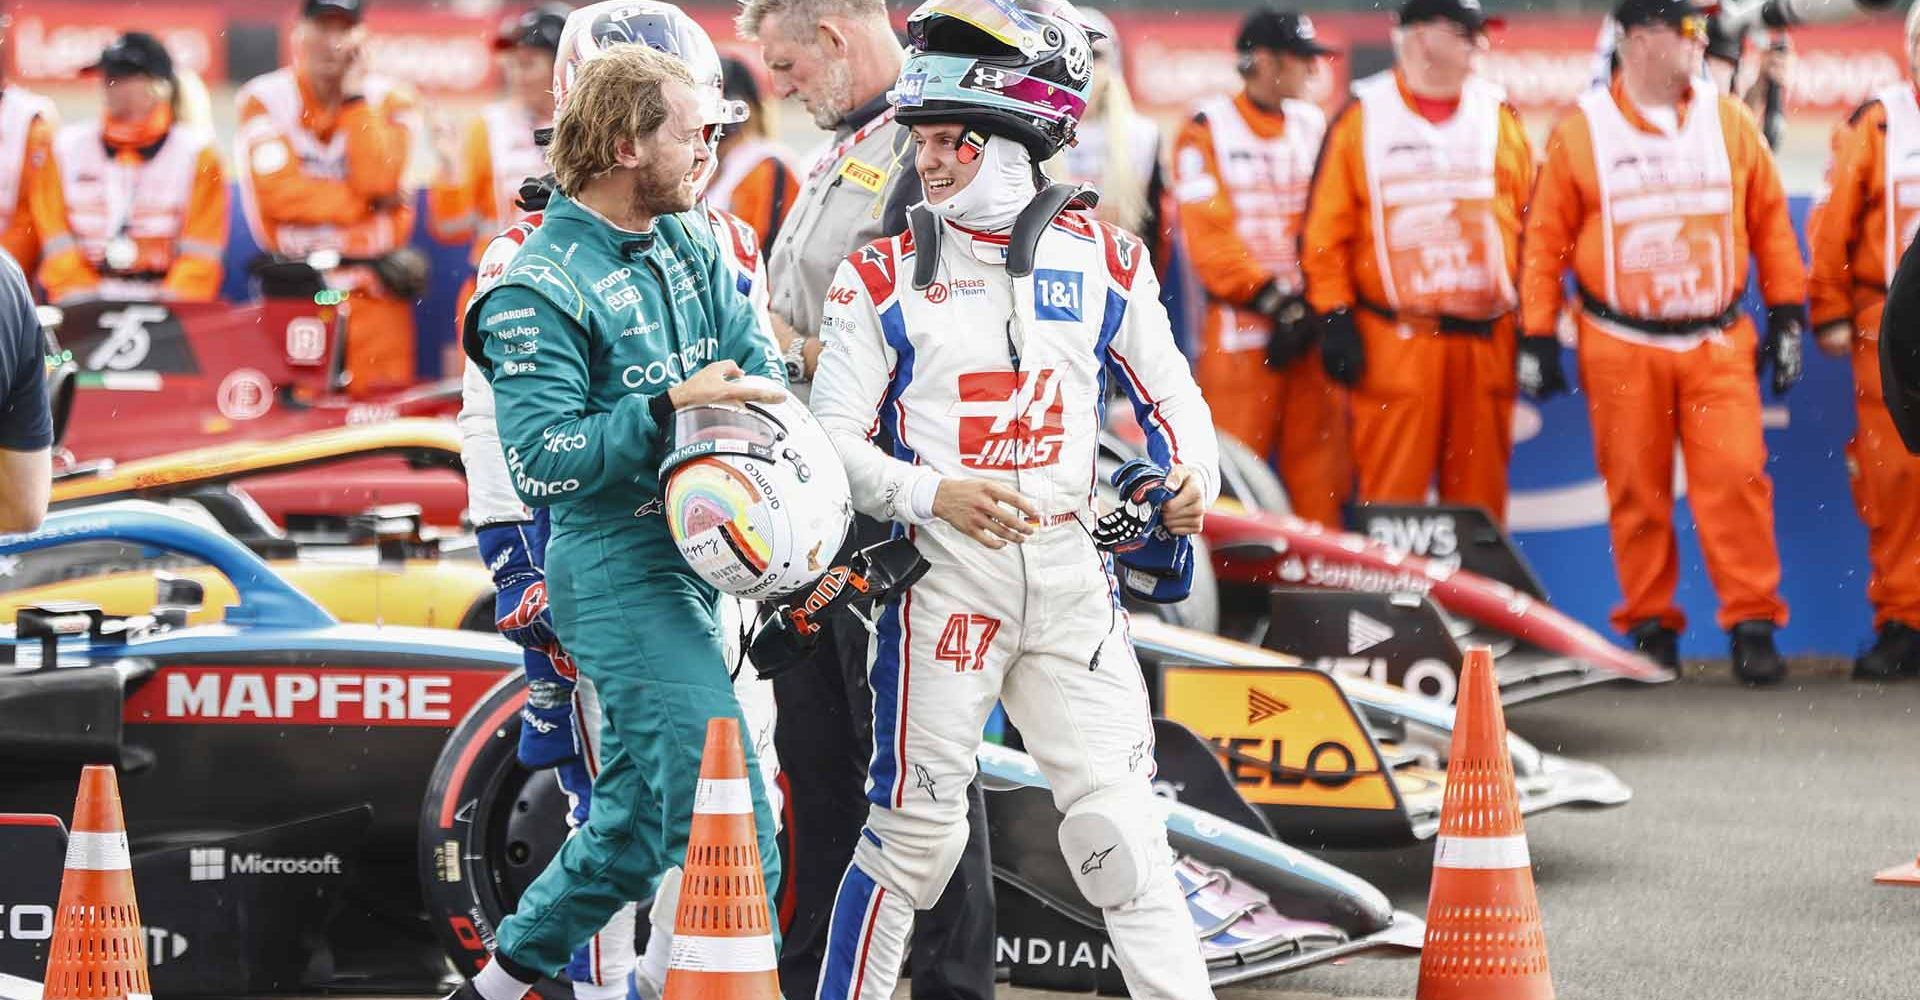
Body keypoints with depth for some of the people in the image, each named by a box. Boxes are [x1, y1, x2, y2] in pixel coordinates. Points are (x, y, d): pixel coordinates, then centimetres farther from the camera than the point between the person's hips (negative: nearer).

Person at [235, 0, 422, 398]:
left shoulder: (388, 101, 6)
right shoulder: (264, 99, 3)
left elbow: (376, 181, -11)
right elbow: (278, 192, -10)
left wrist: (355, 95, -8)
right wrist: (369, 202, -7)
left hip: (373, 288, 1)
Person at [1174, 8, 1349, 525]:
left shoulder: (1316, 127, 14)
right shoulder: (1207, 130, -1)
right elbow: (1208, 236, -8)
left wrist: (1312, 308, -5)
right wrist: (1273, 298, -14)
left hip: (1312, 326, 4)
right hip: (1239, 333, -4)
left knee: (1321, 478, 3)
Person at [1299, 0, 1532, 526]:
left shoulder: (1499, 116, 11)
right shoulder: (1363, 117, 2)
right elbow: (1325, 226, 1)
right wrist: (1334, 319, -6)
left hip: (1487, 343, 3)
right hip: (1392, 342, -3)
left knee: (1479, 499, 5)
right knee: (1390, 500, -5)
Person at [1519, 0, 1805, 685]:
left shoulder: (1728, 121, 6)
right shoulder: (1581, 132, 0)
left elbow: (1770, 222, 11)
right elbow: (1546, 241, 3)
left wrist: (1786, 316, 8)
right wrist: (1538, 338, 0)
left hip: (1718, 343, 1)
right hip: (1621, 349, -1)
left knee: (1735, 476, -10)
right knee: (1637, 492, 2)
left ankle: (1753, 622, -5)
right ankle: (1650, 627, 12)